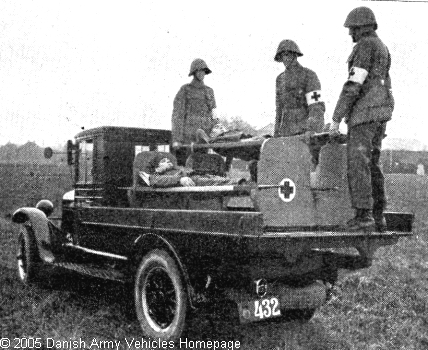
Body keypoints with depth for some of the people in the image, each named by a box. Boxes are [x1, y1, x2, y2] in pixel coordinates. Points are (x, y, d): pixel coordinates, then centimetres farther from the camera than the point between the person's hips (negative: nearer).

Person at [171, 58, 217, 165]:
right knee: (182, 165, -6)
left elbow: (212, 116, 17)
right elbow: (177, 114, -4)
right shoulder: (185, 90, 2)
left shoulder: (209, 91, 16)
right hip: (187, 135, -4)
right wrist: (176, 139, -13)